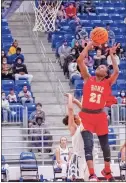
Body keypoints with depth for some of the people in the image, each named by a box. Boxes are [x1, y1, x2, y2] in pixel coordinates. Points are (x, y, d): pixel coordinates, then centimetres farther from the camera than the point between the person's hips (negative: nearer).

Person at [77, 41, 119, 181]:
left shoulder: (107, 83, 5)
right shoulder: (88, 79, 3)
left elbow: (116, 72, -13)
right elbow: (80, 61, -5)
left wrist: (112, 55, -7)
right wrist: (88, 47, -4)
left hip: (100, 116, 2)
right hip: (86, 115, -2)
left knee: (105, 145, 13)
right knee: (88, 145, -15)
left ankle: (107, 171, 33)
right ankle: (92, 175, -21)